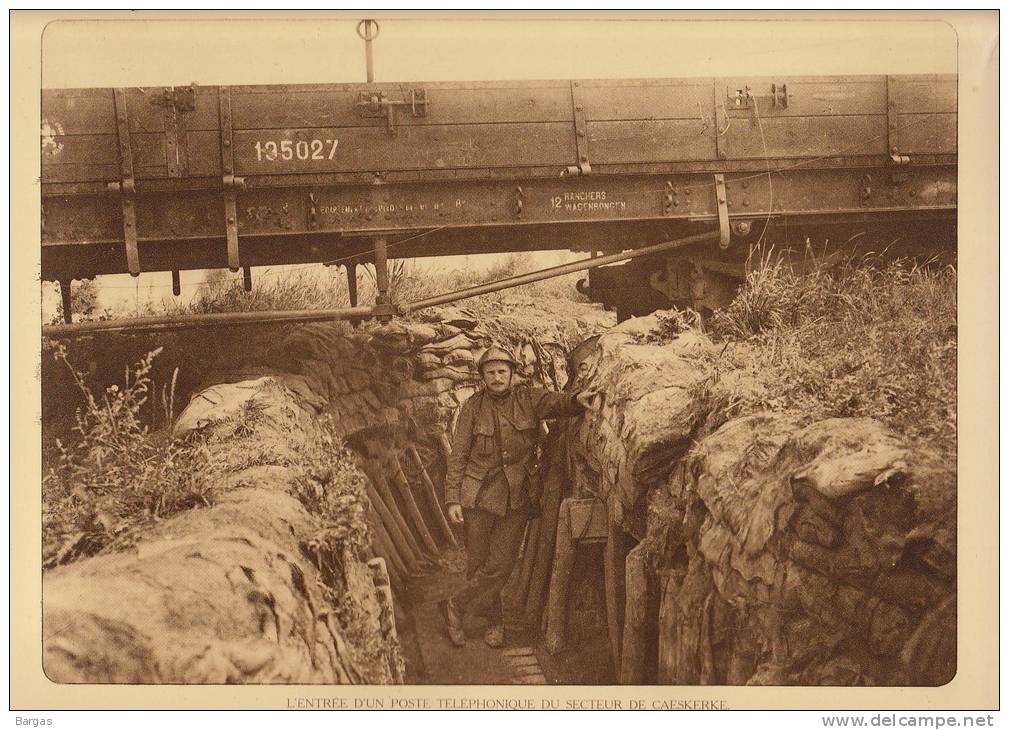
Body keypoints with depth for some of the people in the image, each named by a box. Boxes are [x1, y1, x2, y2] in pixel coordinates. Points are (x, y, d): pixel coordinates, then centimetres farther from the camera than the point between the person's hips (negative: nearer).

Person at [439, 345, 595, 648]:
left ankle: (455, 607, 19)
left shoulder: (527, 399, -1)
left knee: (499, 566, -3)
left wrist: (577, 398, -42)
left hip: (517, 497, 0)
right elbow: (458, 455, 0)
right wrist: (452, 499, -5)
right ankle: (495, 622, 27)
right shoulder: (473, 407, -1)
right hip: (479, 495, 0)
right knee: (477, 564, 5)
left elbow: (557, 402, -19)